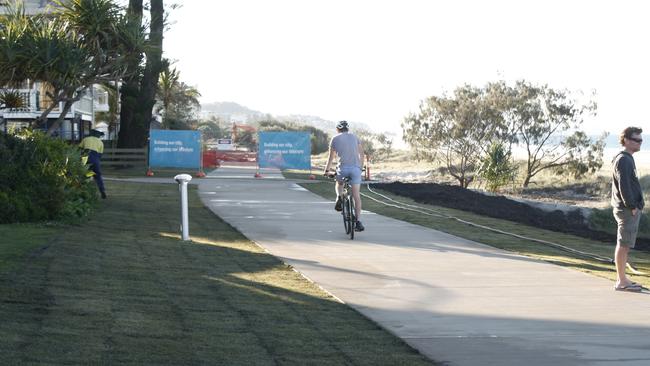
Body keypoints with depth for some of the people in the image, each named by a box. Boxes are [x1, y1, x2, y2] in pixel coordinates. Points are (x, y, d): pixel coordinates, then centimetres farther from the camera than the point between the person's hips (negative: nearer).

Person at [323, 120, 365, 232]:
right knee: (356, 195, 1)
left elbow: (331, 157, 14)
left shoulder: (335, 139, 9)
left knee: (338, 184, 31)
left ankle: (339, 197, 1)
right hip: (356, 168, 1)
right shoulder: (354, 136, 15)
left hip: (343, 168, -1)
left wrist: (327, 170, 26)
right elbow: (361, 153, 19)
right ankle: (358, 222, -7)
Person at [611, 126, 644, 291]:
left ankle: (622, 279, 19)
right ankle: (621, 281, -4)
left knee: (624, 245, 13)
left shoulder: (627, 159, 18)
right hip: (627, 210, -10)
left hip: (630, 209, 10)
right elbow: (624, 185, -21)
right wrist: (632, 206, -18)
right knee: (624, 244, -7)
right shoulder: (623, 160, -14)